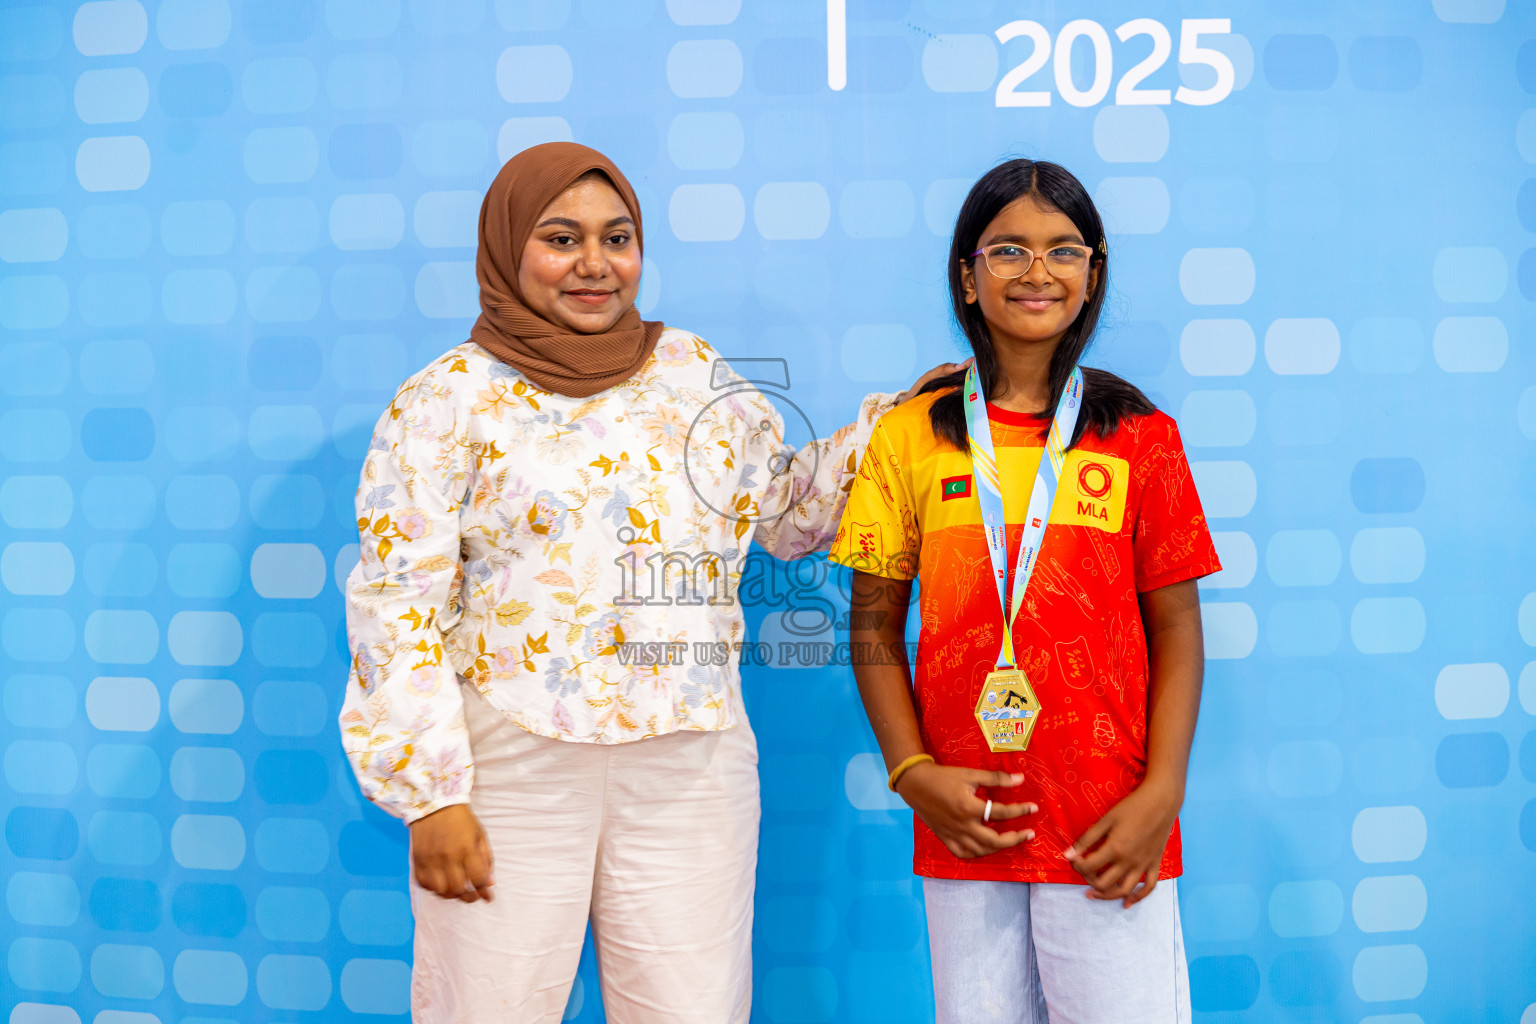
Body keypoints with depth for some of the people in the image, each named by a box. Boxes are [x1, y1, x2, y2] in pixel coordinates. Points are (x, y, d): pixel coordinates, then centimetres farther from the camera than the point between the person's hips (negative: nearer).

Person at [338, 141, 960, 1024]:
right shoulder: (448, 399, 0)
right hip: (508, 767, -2)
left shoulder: (696, 372, 11)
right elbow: (396, 605, -4)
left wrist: (890, 420, 8)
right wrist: (430, 793, -9)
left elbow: (791, 513, 20)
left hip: (689, 768, 3)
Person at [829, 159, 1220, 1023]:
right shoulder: (912, 435, 3)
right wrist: (913, 773, -5)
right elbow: (875, 623, 5)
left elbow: (1175, 628, 1)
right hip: (963, 824, 1)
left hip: (1107, 831, -1)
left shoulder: (1140, 437, 2)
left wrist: (1162, 794, -8)